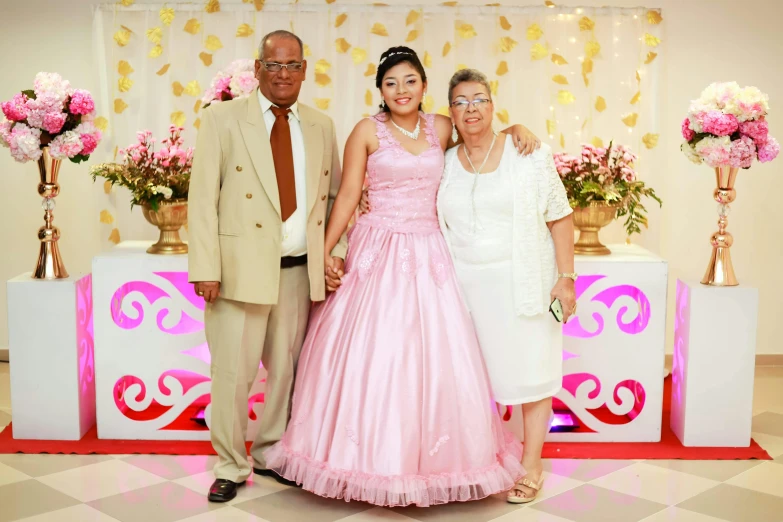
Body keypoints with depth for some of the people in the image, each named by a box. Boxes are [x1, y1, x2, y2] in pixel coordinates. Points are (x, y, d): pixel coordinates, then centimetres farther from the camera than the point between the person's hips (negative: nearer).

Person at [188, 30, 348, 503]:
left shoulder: (322, 127, 11)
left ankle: (271, 453, 31)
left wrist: (336, 251, 3)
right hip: (242, 267, -3)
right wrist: (206, 268, -11)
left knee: (288, 369, 12)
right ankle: (231, 466, 17)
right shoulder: (224, 118, -1)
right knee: (233, 372, -1)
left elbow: (334, 194, 16)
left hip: (301, 270, 4)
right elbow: (203, 196, -5)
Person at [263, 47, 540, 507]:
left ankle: (428, 460, 17)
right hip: (379, 254, -3)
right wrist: (325, 251, -5)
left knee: (432, 357, 3)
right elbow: (347, 196, 0)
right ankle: (375, 460, 11)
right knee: (373, 357, -2)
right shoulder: (367, 131, 1)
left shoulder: (442, 128, 9)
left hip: (429, 256, 3)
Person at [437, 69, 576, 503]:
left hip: (523, 283, -3)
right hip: (466, 285, 3)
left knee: (530, 372, 4)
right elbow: (436, 226, 14)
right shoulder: (444, 164, 5)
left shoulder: (529, 155, -4)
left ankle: (531, 467, 16)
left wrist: (566, 277, -9)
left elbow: (559, 218, -4)